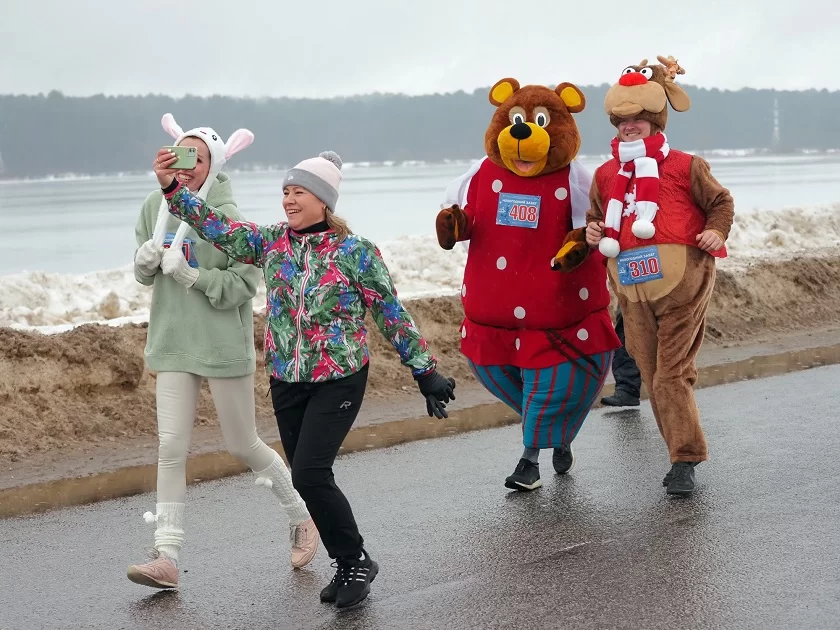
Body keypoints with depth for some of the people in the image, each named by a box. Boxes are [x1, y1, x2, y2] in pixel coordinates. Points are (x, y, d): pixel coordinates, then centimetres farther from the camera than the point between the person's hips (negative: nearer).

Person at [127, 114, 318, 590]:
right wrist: (145, 261, -10)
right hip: (173, 343, 4)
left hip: (225, 344, -4)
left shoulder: (227, 216, -13)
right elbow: (146, 275, 12)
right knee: (171, 447, -3)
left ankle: (303, 519, 30)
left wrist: (193, 276, -24)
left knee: (244, 446, 8)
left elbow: (244, 285, -15)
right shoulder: (156, 207, 2)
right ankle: (167, 557, -2)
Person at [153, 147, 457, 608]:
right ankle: (348, 566, 24)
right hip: (286, 381, 5)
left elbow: (392, 315, -5)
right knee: (308, 478, 8)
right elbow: (218, 227, -1)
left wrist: (425, 371, -5)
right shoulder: (271, 242, 3)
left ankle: (355, 561, 4)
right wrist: (172, 189, -12)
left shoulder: (356, 253, -9)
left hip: (339, 380, -5)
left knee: (310, 474, -15)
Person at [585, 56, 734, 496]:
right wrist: (592, 233, 4)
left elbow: (720, 201, 10)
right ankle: (684, 454, 17)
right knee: (653, 376, 7)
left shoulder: (684, 167, 0)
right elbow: (596, 217, 26)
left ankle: (684, 460, -1)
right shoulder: (605, 175, 13)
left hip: (682, 284, -5)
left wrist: (716, 232, -8)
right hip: (631, 291, 5)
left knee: (672, 374, -8)